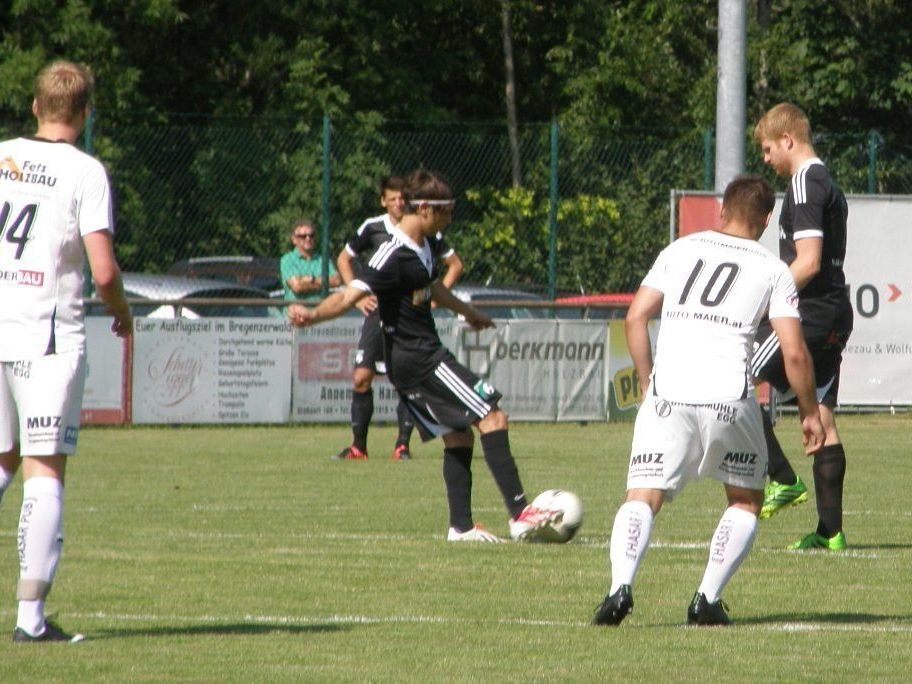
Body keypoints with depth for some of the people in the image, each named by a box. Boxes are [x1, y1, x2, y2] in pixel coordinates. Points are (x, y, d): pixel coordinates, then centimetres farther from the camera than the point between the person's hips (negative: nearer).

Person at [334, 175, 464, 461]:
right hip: (379, 312, 1)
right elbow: (344, 259, 15)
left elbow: (455, 264, 10)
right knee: (361, 377, -6)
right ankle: (358, 446, 3)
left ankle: (403, 445, -2)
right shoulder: (372, 228, 1)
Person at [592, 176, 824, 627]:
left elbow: (636, 317, 10)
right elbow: (794, 353, 4)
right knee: (746, 501, 19)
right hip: (730, 399, -1)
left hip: (667, 394, 1)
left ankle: (621, 584, -28)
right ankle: (708, 599, 4)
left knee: (642, 498, -1)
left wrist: (647, 381, 19)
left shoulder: (680, 250, 16)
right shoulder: (773, 271, 11)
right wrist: (809, 413, 17)